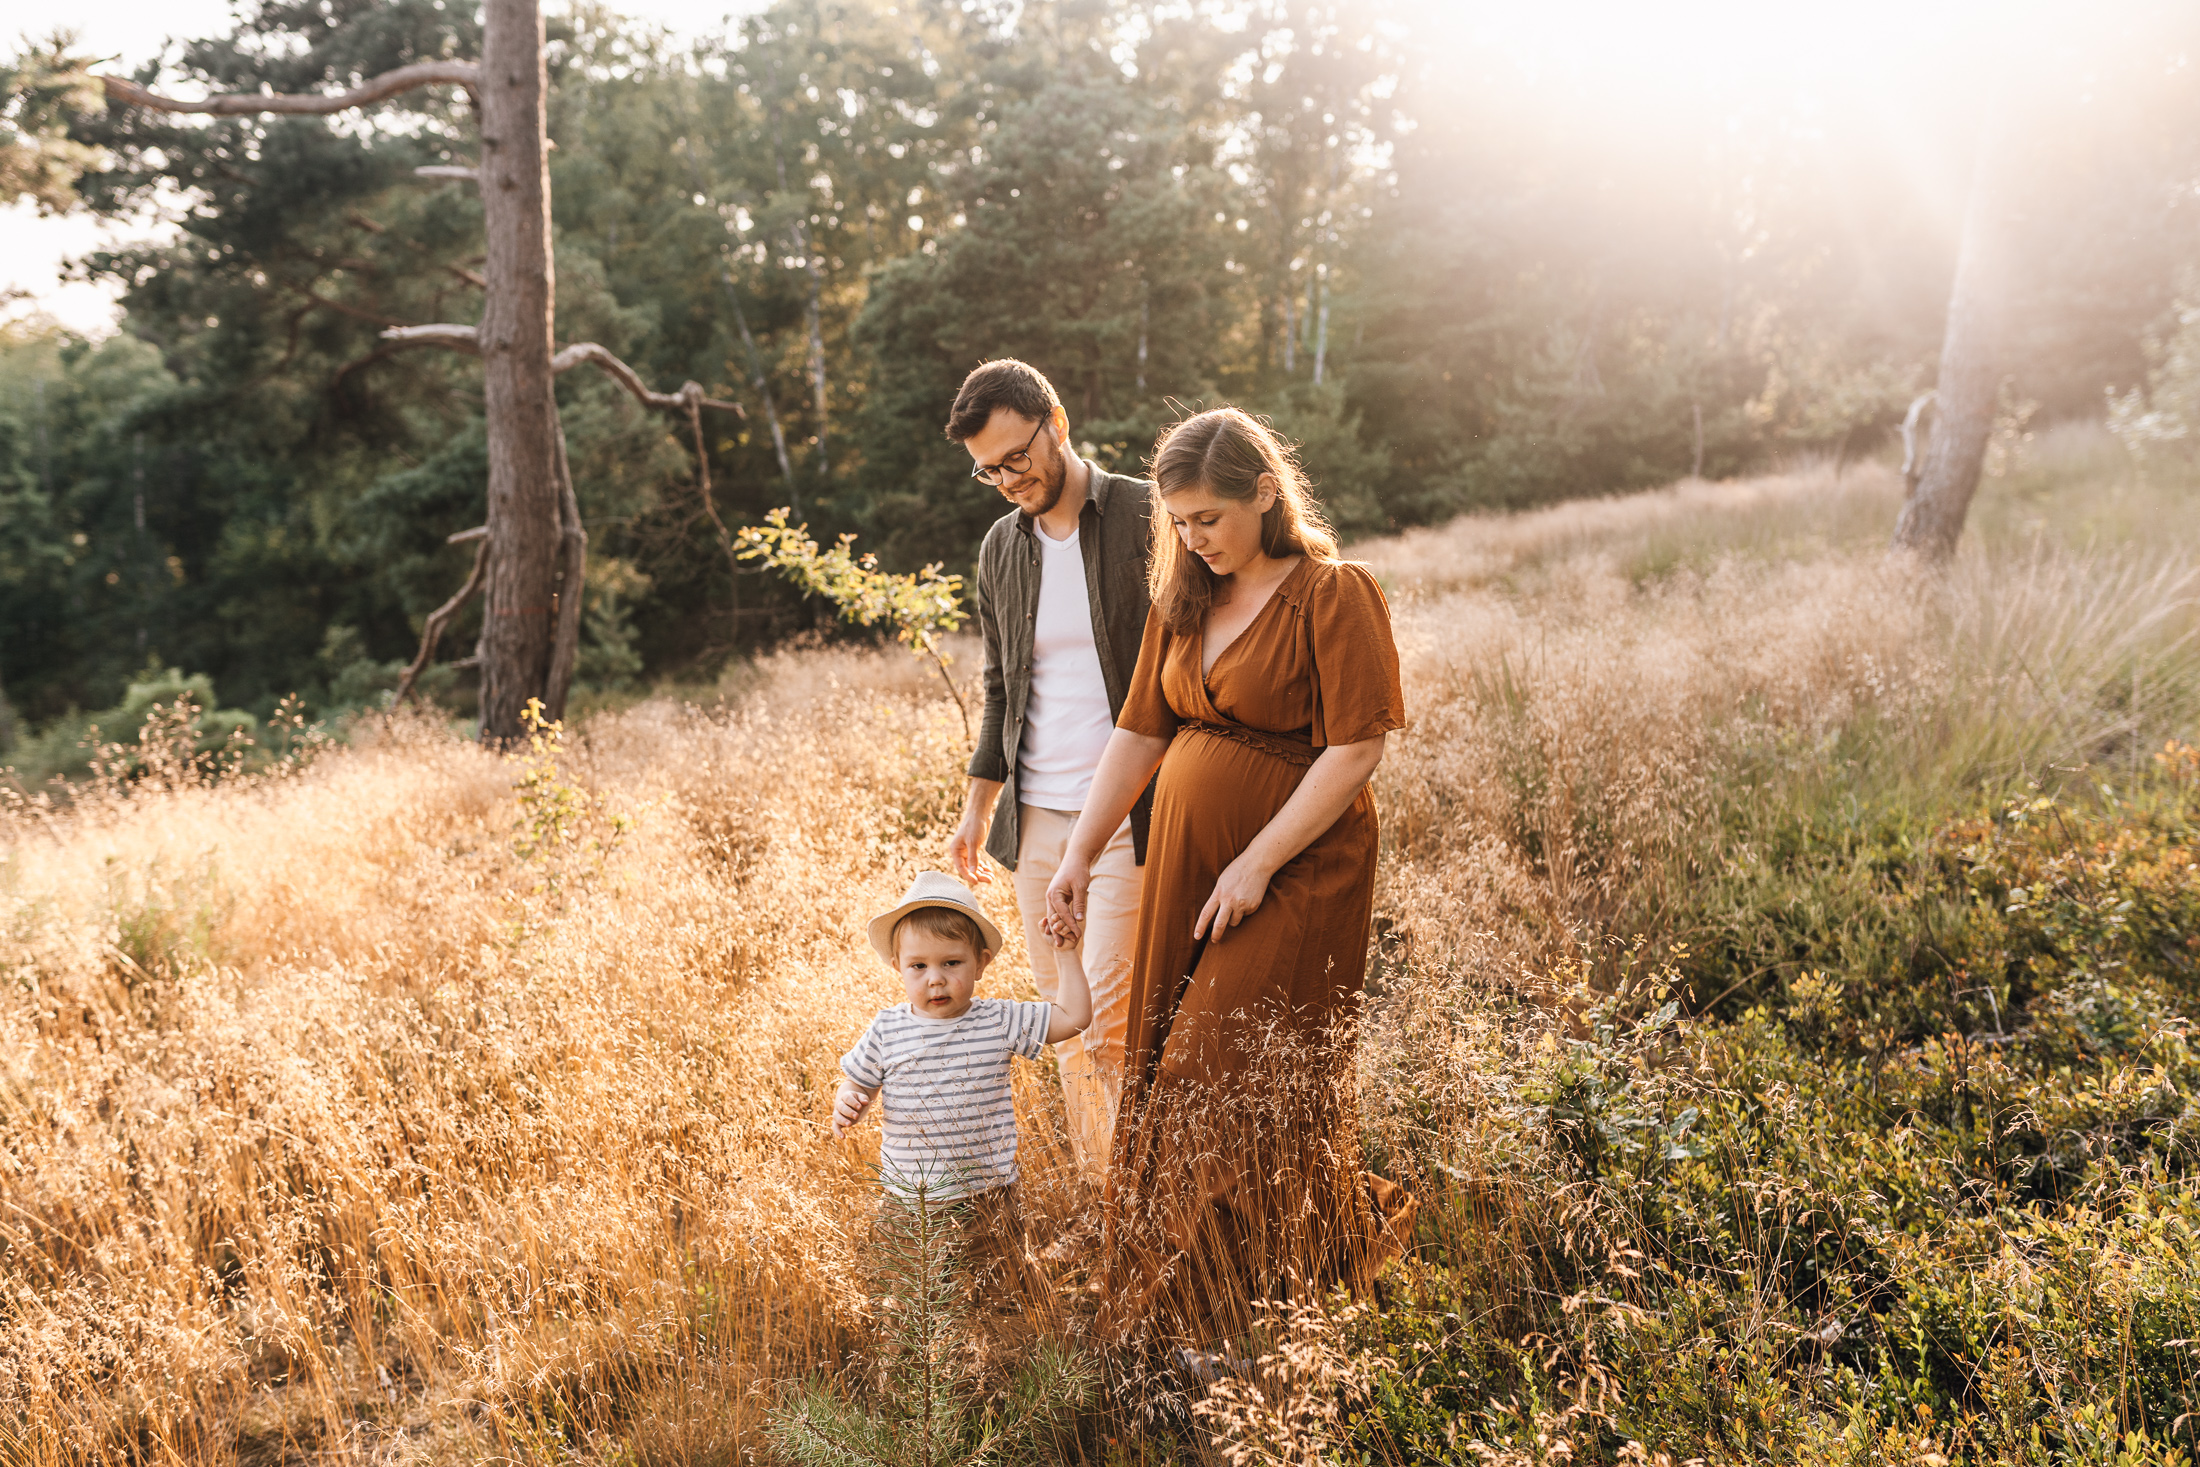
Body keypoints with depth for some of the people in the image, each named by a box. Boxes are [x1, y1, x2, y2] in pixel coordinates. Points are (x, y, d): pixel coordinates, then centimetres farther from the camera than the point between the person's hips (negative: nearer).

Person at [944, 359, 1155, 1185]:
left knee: (1106, 1020, -9)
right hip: (1037, 816, 6)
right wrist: (978, 808, 17)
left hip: (1129, 814, -5)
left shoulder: (1148, 519, -6)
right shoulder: (1000, 548, 11)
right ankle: (1092, 1194, 22)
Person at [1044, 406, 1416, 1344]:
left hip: (1297, 869, -6)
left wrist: (1258, 863, -17)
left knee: (1233, 1079, -5)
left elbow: (1358, 748, -16)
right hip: (1184, 862, 7)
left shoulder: (1332, 595, -11)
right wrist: (1078, 852, 3)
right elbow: (1139, 733, 10)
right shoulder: (1184, 601, 9)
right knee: (1172, 1071, 10)